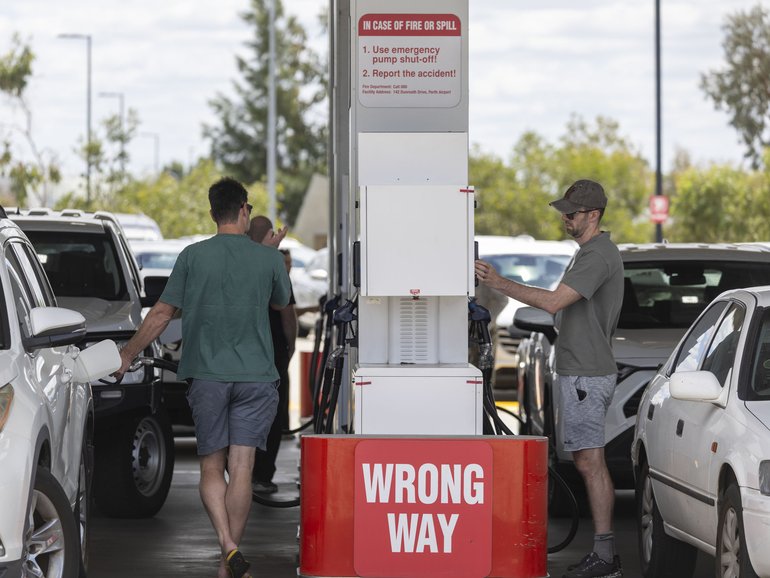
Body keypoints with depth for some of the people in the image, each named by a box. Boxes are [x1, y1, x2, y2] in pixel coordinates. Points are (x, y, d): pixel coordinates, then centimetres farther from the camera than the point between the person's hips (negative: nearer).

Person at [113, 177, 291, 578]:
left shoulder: (193, 256, -1)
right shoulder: (268, 259, 0)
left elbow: (162, 313, 2)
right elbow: (280, 303, 19)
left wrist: (128, 354, 14)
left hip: (206, 375, 0)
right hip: (256, 376, 0)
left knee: (211, 468, 6)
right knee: (241, 469, 1)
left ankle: (227, 545, -15)